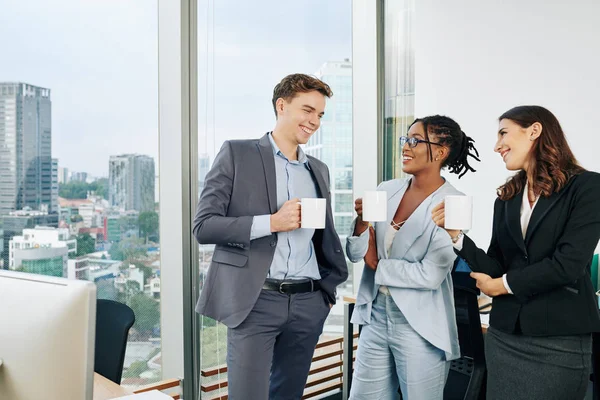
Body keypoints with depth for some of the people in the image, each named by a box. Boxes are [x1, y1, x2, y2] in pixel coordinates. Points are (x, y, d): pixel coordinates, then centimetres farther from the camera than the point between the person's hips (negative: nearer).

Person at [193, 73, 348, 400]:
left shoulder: (318, 170, 14)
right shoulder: (237, 154, -2)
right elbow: (203, 226, -8)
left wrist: (328, 287, 12)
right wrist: (271, 222, -16)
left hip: (308, 303, 5)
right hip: (255, 300, -5)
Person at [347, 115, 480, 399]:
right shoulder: (386, 191, 2)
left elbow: (431, 275, -19)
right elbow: (356, 254, 3)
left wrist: (378, 266, -7)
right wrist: (362, 222, -16)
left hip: (420, 328, -5)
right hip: (375, 317, 5)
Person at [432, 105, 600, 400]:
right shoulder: (506, 198, 8)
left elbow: (568, 264, -16)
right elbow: (496, 268, 4)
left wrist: (502, 284, -6)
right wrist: (456, 235, -10)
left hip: (560, 342, -5)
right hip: (504, 336, 5)